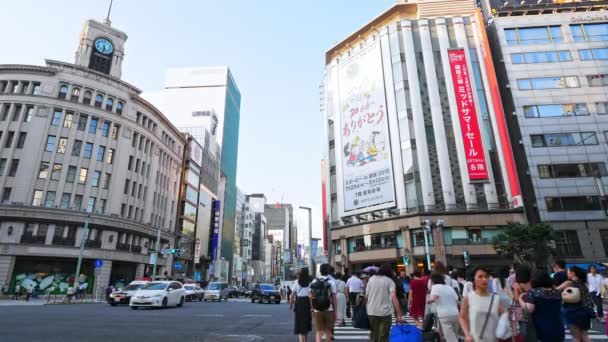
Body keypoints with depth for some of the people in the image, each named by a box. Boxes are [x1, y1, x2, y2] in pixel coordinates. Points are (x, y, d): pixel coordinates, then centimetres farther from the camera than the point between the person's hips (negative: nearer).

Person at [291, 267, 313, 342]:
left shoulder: (297, 282, 2)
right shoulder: (310, 283, -4)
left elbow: (293, 295, 0)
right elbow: (310, 296, -11)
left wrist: (291, 304, 10)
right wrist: (312, 306, -10)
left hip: (298, 303, 0)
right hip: (307, 303, 0)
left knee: (300, 324, 2)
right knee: (306, 323, 18)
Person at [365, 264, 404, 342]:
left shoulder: (371, 279, 7)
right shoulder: (389, 281, -4)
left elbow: (366, 296, 8)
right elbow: (394, 297, -16)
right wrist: (399, 314, -18)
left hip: (372, 312, 4)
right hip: (385, 312, -4)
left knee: (374, 334, 16)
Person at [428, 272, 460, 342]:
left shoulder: (436, 287, -1)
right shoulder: (450, 287, 17)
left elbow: (433, 299, -17)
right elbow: (457, 302, 16)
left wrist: (428, 300, 2)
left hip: (445, 315, -6)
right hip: (455, 314, 6)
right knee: (455, 336, 20)